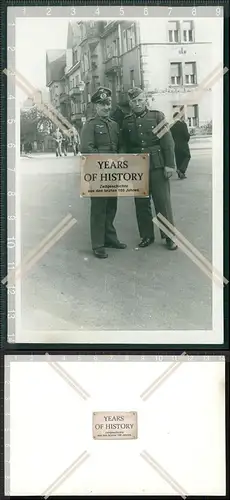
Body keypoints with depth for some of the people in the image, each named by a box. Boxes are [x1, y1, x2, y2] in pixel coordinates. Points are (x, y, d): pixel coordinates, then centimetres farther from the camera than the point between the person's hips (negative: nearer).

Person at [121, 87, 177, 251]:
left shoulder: (157, 116, 1)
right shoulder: (126, 122, 8)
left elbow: (168, 142, -3)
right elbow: (125, 147, 12)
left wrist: (169, 164, -9)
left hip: (157, 166, -2)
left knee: (163, 201, 0)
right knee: (141, 203, 6)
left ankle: (169, 236, 11)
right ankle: (147, 236, 19)